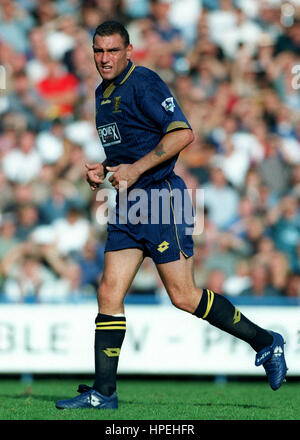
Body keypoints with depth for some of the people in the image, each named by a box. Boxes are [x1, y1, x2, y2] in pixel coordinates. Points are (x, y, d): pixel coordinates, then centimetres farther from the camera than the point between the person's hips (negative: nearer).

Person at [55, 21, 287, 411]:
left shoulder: (143, 83, -11)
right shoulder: (102, 92, 17)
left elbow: (183, 133, -19)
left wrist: (135, 169, -19)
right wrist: (101, 170, 9)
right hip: (127, 206, 8)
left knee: (184, 297, -7)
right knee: (109, 294, 0)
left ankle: (265, 342, 9)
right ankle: (103, 393, 2)